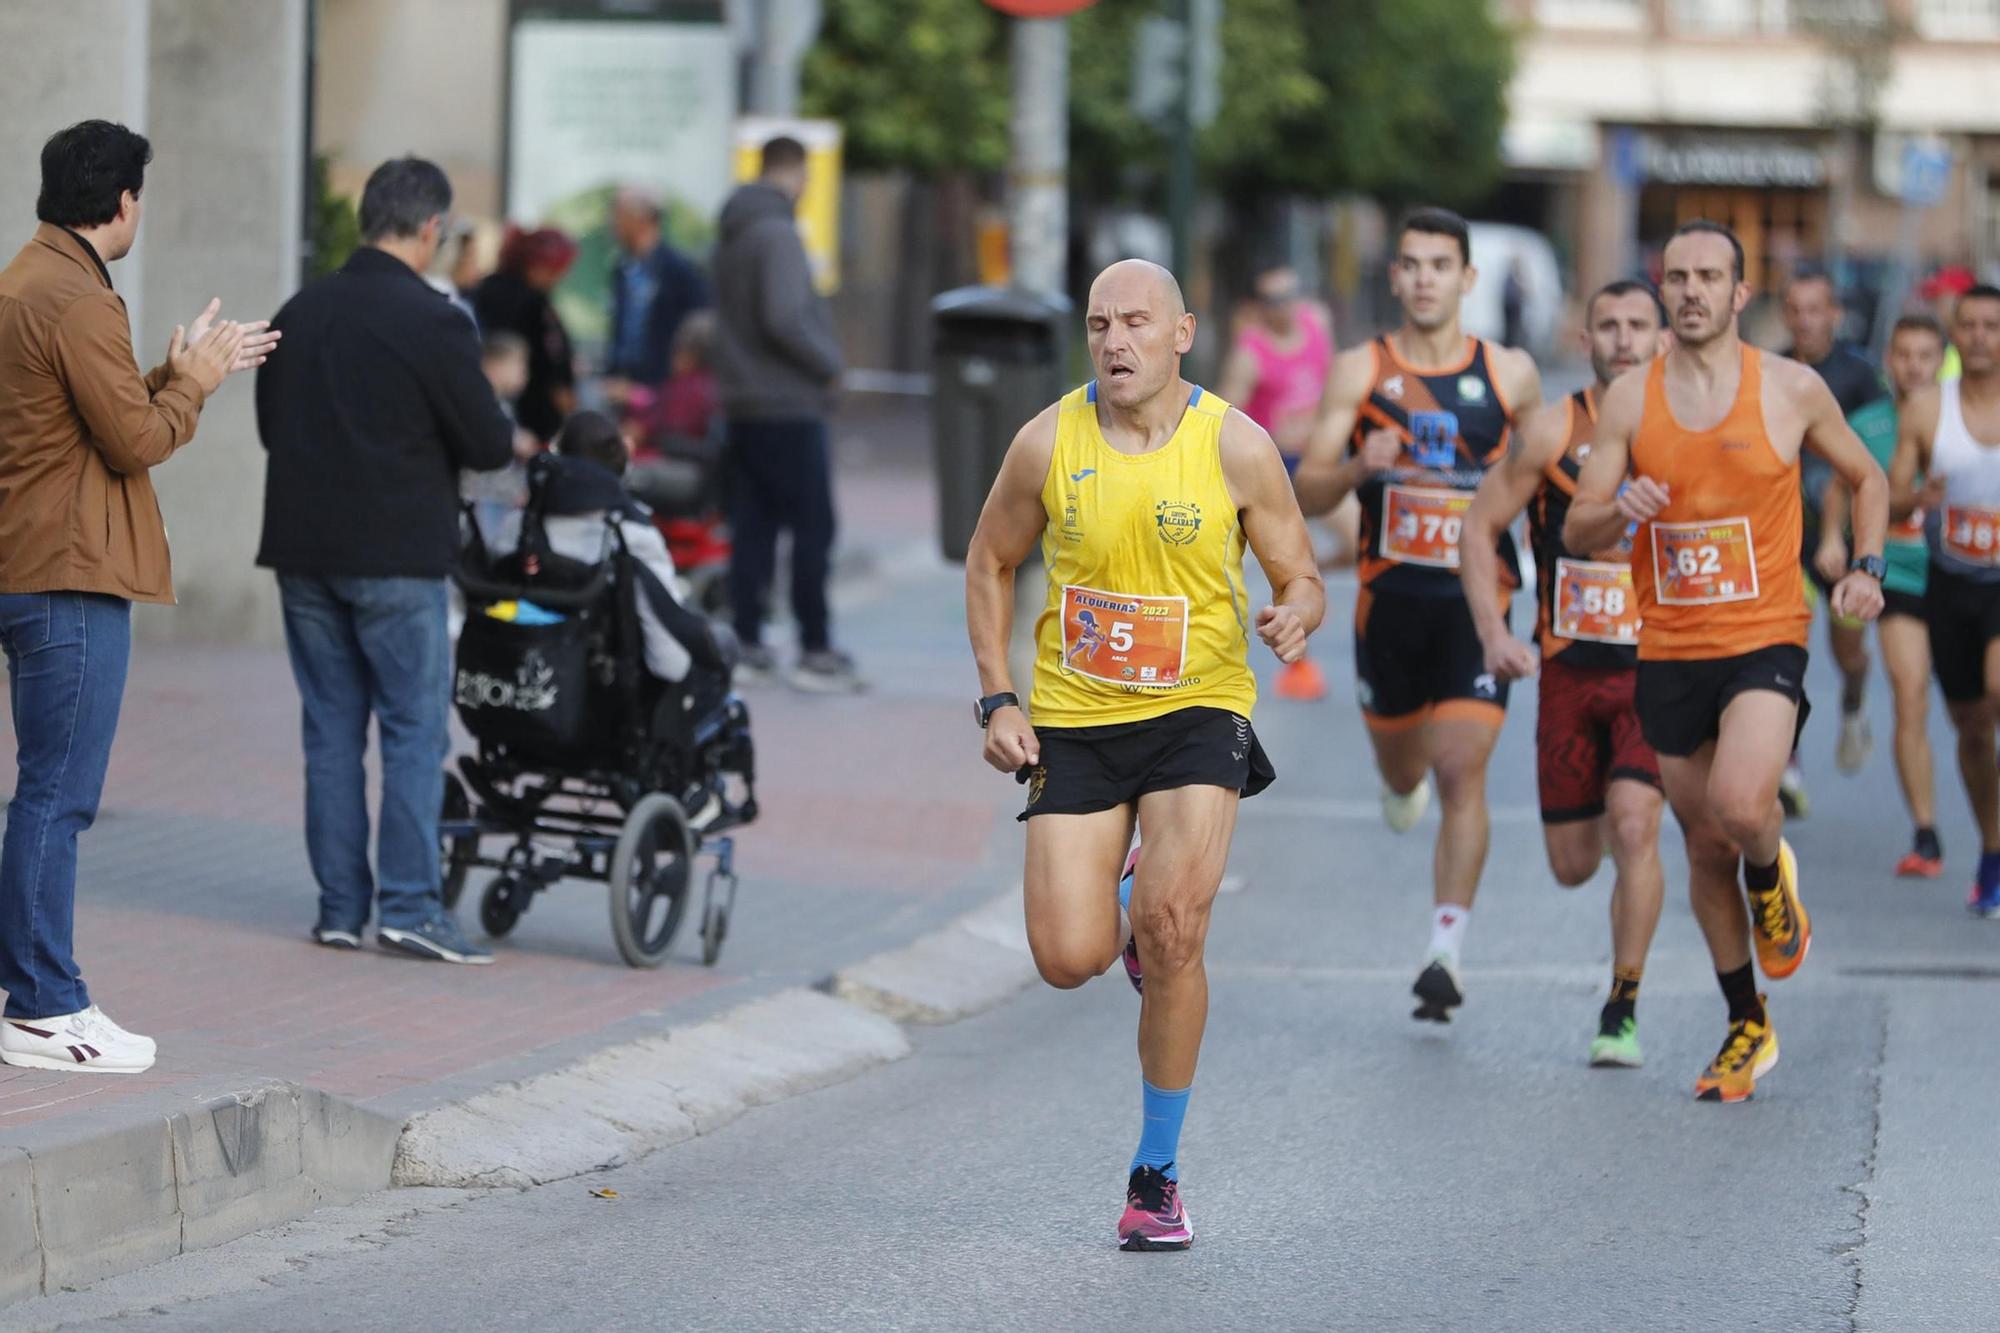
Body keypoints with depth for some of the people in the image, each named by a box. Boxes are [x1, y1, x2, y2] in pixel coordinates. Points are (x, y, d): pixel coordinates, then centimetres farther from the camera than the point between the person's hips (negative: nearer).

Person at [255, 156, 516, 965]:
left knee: (330, 728, 9)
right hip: (396, 555, -6)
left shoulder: (300, 313, 6)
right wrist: (509, 438, 12)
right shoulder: (429, 322, -13)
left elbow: (271, 425, 15)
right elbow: (488, 443, -10)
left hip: (304, 548, 6)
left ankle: (340, 907, 10)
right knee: (415, 725, -1)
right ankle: (409, 905, -7)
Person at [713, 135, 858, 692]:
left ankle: (747, 645, 10)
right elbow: (783, 318, -24)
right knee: (813, 526, -3)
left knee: (753, 527, 10)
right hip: (788, 406, -9)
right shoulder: (777, 233, -14)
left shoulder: (731, 236, 14)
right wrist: (829, 363, -10)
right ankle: (815, 651, -3)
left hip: (743, 405, 9)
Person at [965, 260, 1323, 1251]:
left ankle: (1157, 1176, -5)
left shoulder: (1236, 445, -7)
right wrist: (997, 700, 1)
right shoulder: (1048, 443, -4)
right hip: (1075, 721, 2)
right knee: (1068, 962, -7)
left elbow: (1301, 577, 1)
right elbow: (990, 565, 10)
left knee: (1171, 927, -20)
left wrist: (1295, 618, -24)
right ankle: (1119, 914, 35)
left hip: (1198, 712, -2)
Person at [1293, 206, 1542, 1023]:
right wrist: (1359, 468, -22)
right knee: (1400, 766, 18)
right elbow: (1307, 494, -3)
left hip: (1475, 600, -2)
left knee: (1463, 771, -14)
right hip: (1389, 597, 2)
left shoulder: (1510, 374, 2)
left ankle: (1446, 951, -14)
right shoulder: (1359, 372, 0)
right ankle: (1404, 783, 56)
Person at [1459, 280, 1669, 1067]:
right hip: (1569, 669, 1)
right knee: (1572, 866, 6)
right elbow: (1479, 528, 3)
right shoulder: (1553, 432, -4)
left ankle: (1622, 1012, -7)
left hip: (1657, 670, -1)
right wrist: (1493, 633, -8)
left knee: (1634, 827, -20)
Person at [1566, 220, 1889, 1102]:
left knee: (1739, 805, -28)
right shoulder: (1629, 400, 2)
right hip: (1668, 653, 3)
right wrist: (1620, 512, -20)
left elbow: (1866, 478, 14)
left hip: (1765, 639, -3)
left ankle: (1772, 874, 9)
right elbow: (1576, 532, 2)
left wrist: (1866, 568, -2)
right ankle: (1748, 1029, 27)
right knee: (1704, 846, 11)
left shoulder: (1792, 390, -2)